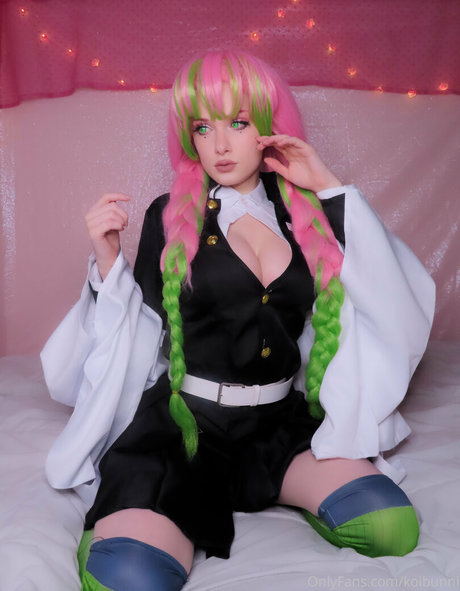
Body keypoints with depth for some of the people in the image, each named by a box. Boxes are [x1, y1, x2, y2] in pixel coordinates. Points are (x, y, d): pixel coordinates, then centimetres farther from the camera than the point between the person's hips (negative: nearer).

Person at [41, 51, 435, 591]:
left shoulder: (306, 214, 7)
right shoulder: (171, 217, 2)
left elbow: (391, 297, -1)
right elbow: (142, 330, 5)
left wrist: (330, 191, -3)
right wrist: (108, 261, -12)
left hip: (281, 423, 4)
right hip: (182, 423, -3)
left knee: (391, 526, -20)